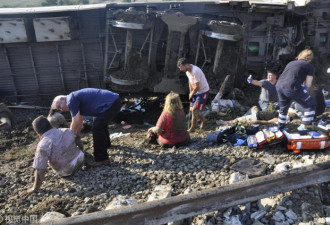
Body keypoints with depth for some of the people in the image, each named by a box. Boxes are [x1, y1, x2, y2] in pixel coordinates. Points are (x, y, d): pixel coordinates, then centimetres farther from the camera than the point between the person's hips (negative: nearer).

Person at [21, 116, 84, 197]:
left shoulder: (43, 145, -25)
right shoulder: (67, 131, -11)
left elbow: (40, 170, -26)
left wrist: (34, 189, -14)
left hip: (67, 172, -4)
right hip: (81, 158, 4)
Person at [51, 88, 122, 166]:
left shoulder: (71, 99, -9)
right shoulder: (78, 101, 19)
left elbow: (76, 122, -10)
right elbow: (79, 122, 30)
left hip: (111, 104, -10)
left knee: (97, 128, -6)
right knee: (101, 124, 30)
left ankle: (102, 159, 1)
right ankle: (106, 144, 53)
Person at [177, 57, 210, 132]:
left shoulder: (195, 71, -33)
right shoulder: (187, 70, -6)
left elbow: (196, 87, -26)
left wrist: (191, 95, -11)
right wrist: (190, 92, 6)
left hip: (203, 91, -9)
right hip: (195, 91, 9)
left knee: (194, 109, -11)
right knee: (192, 109, 14)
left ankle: (192, 128, 6)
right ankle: (203, 120, 39)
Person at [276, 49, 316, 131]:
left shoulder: (291, 63, 26)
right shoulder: (309, 66, 10)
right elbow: (308, 85, 6)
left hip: (279, 86, 7)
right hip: (291, 88, -6)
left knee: (283, 107, 29)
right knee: (310, 104, 13)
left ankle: (280, 127, 42)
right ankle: (303, 127, 13)